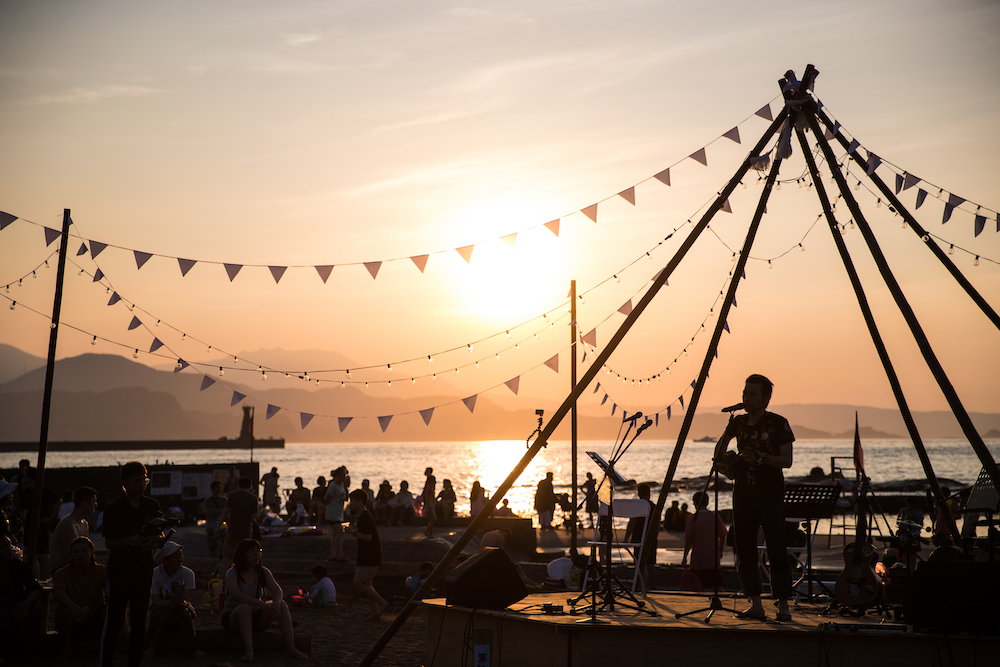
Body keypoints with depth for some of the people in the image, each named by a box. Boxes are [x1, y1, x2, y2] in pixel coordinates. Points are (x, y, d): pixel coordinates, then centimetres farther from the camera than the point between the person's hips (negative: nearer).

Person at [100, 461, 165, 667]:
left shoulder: (152, 506, 8)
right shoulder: (113, 508, -4)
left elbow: (160, 535, 14)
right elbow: (108, 542, -4)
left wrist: (156, 540, -8)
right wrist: (128, 541, -21)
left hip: (144, 571, 4)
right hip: (119, 571, -4)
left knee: (139, 623, 9)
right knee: (113, 622, -5)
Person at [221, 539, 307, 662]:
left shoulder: (263, 572, 3)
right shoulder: (232, 573, -11)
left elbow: (278, 592, -7)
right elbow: (236, 594, -30)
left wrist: (276, 602, -32)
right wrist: (260, 603, -41)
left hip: (255, 618, 4)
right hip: (233, 618, -4)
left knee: (282, 605, -20)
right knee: (245, 606, -37)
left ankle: (290, 648, -30)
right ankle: (248, 651, -44)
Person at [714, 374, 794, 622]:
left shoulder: (778, 423, -5)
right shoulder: (738, 422, 8)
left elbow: (787, 460, -9)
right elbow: (723, 440, 25)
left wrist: (761, 457, -23)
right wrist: (720, 461, 8)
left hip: (771, 498, -5)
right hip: (743, 496, 5)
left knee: (776, 552, -6)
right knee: (744, 550, 3)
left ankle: (783, 606, 1)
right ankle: (755, 605, 9)